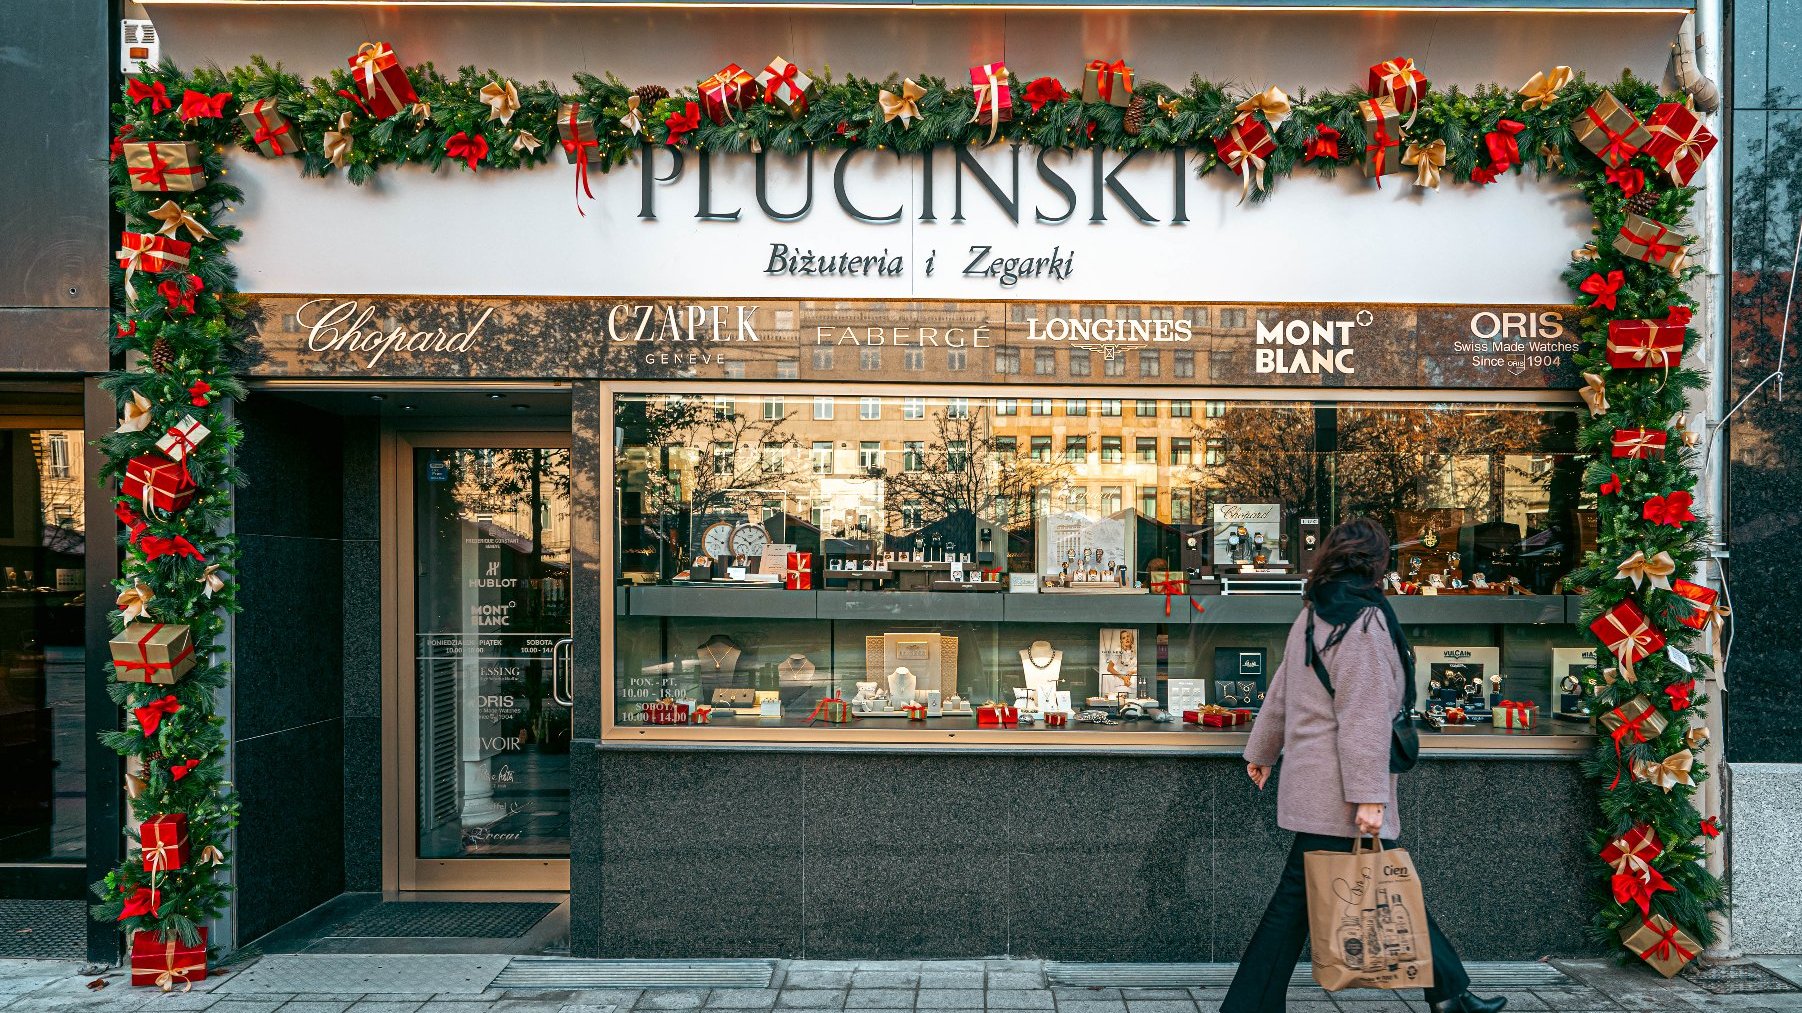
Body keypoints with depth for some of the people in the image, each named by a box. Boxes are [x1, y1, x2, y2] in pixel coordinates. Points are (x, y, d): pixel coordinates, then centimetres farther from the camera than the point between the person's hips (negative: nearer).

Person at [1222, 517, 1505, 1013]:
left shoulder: (1312, 616, 12)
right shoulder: (1365, 619, -15)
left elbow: (1281, 691, 20)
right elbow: (1364, 717, -20)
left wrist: (1262, 751, 31)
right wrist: (1368, 796, -20)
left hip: (1310, 782, 9)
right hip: (1336, 795, -9)